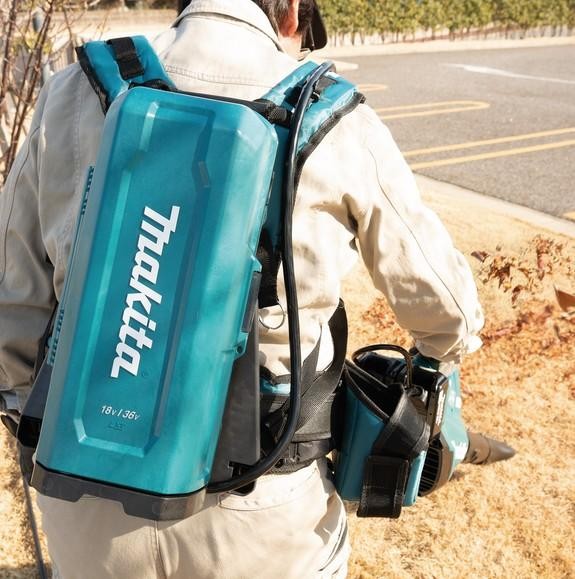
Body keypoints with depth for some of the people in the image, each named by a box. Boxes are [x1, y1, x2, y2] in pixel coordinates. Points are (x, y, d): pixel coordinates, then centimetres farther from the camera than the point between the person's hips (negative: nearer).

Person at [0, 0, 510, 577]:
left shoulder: (71, 95, -2)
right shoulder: (339, 124, -6)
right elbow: (446, 312, 6)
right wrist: (446, 346, 29)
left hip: (90, 512, 2)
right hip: (257, 520, -1)